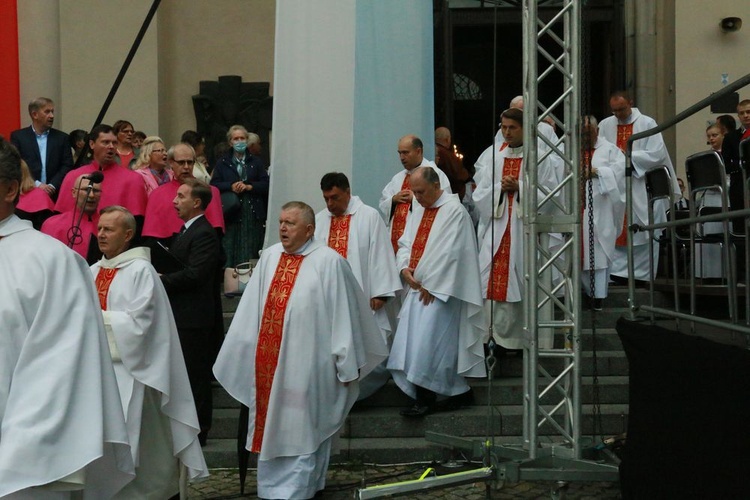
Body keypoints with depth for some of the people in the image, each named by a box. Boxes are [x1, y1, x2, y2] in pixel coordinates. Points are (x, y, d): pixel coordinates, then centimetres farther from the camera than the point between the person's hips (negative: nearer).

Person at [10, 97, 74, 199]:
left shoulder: (62, 137, 11)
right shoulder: (18, 136, 7)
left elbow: (67, 166, 5)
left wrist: (52, 186, -9)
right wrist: (36, 184, -12)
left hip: (55, 195, 1)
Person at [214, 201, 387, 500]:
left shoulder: (329, 262, -9)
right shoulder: (269, 257, 7)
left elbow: (343, 315, -9)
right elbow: (252, 309, 11)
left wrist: (347, 364, -9)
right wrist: (242, 351, 11)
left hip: (305, 366, -6)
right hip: (268, 362, 6)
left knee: (300, 431, 2)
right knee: (271, 428, 15)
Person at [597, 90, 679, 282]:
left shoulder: (647, 124, 2)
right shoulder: (605, 125, 10)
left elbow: (657, 154, -6)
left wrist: (629, 156, -14)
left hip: (642, 189, -2)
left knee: (642, 234, -2)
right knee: (616, 232, -2)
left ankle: (642, 273, 5)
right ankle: (617, 271, 2)